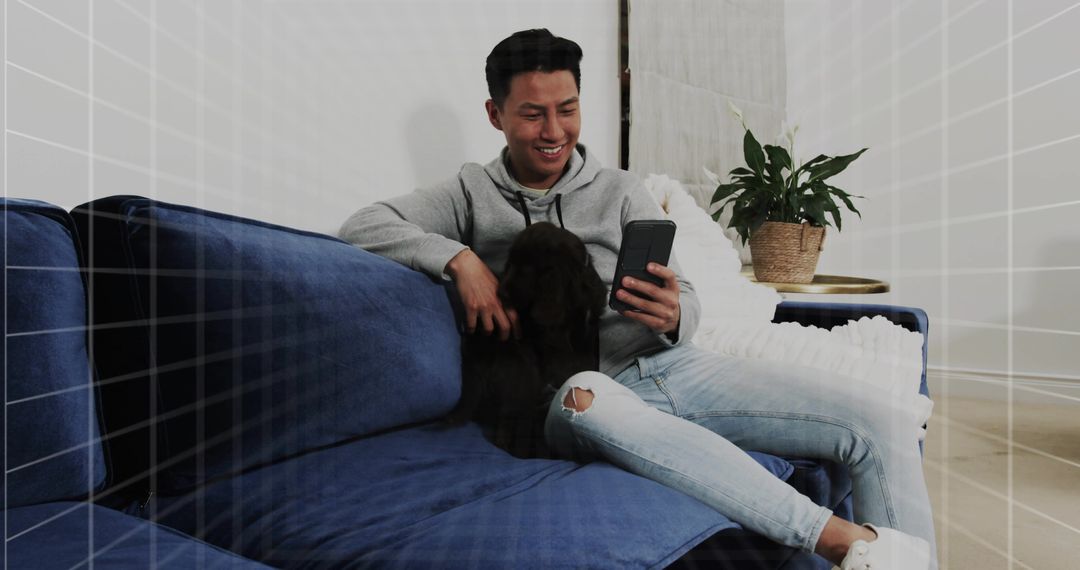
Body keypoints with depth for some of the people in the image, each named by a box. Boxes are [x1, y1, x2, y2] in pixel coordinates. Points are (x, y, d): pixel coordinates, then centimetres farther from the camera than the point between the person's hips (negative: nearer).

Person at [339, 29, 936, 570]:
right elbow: (361, 227, -1)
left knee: (881, 424, -14)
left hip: (672, 367, 3)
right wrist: (460, 258, -15)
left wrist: (672, 318, -18)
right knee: (584, 399, -41)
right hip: (586, 388, -2)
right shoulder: (473, 195, 10)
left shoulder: (622, 191, 12)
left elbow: (686, 305, 7)